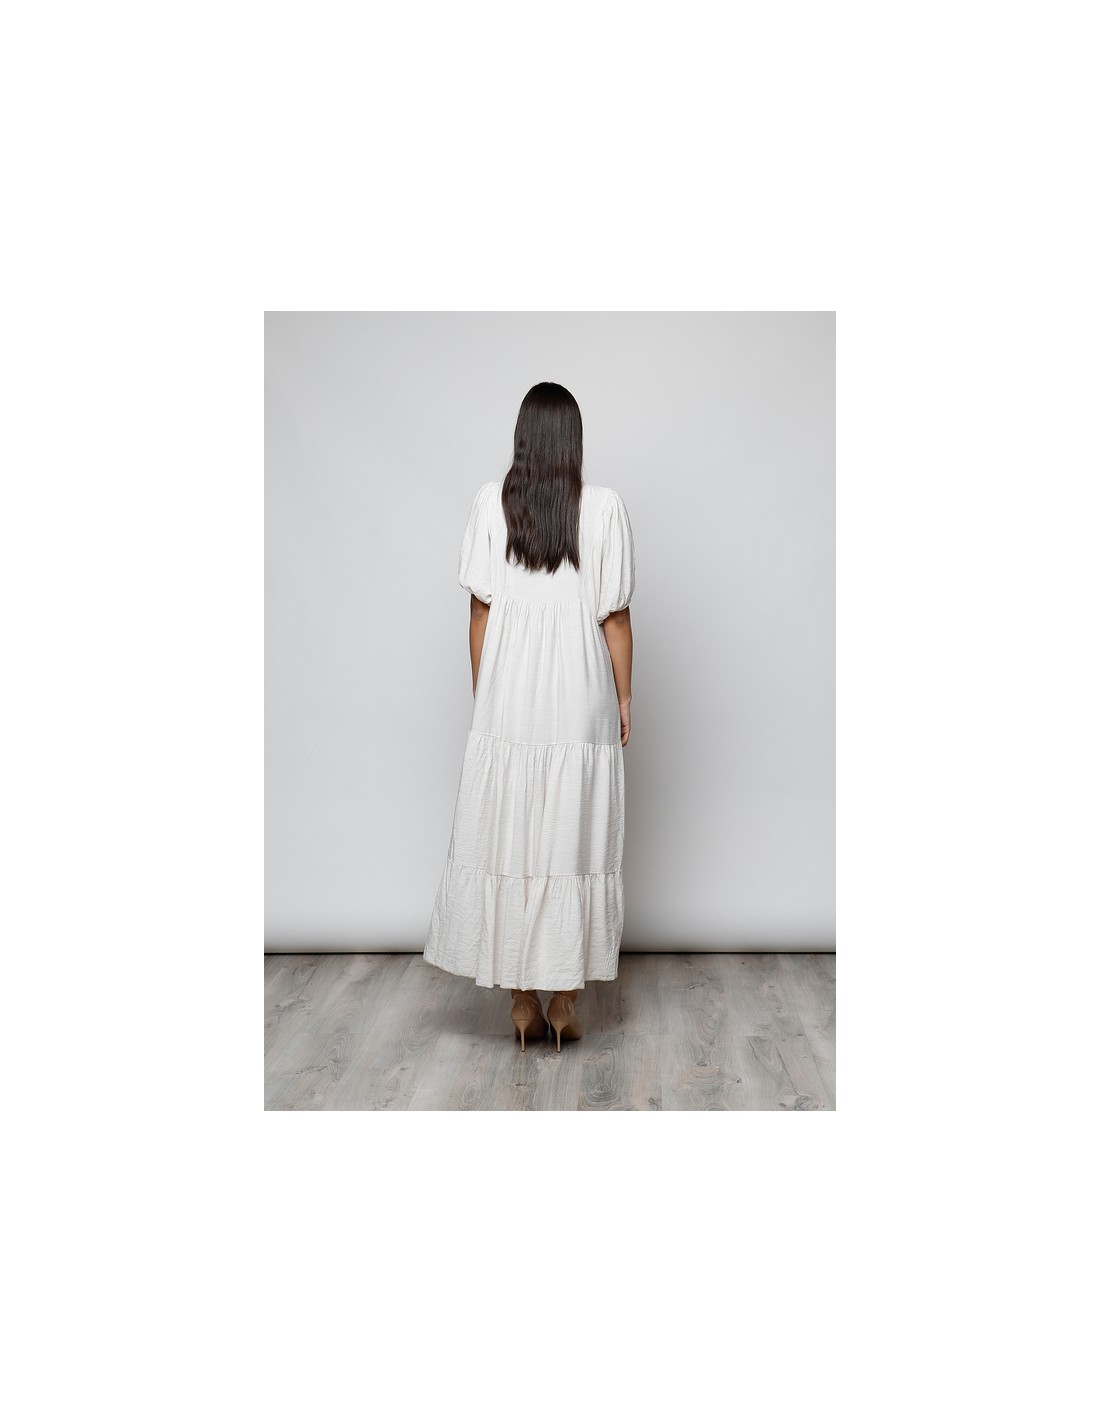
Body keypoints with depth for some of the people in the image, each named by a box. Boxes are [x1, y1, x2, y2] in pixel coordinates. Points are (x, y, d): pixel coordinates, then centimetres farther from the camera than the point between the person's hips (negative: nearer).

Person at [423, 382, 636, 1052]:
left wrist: (482, 691, 11)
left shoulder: (492, 501, 0)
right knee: (574, 836, 7)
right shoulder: (605, 506, -3)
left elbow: (481, 607, 1)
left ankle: (524, 1001, 13)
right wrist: (624, 698, 7)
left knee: (508, 832, 7)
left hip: (509, 688, 1)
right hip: (580, 690, 0)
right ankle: (565, 999, 13)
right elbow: (615, 616, -3)